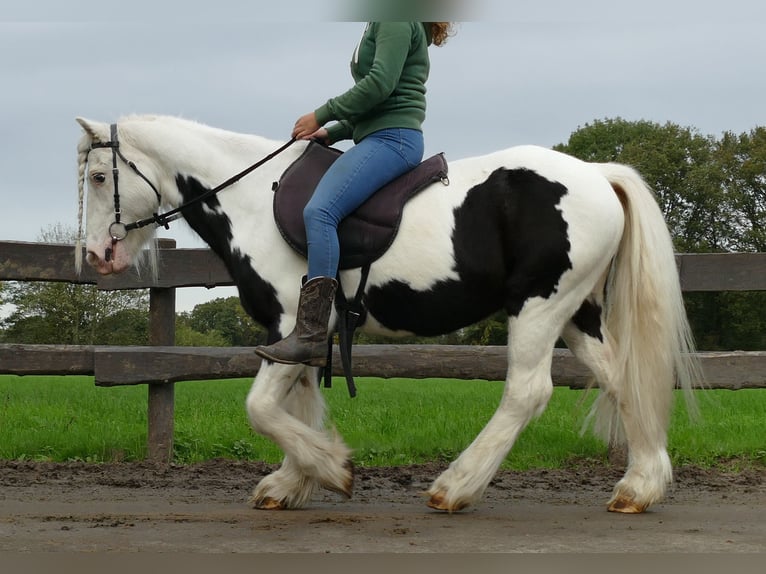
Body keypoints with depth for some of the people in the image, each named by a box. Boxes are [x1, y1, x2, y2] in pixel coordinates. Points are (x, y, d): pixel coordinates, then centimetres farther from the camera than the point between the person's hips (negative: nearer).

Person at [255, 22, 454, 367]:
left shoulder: (394, 20, -4)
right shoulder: (382, 27, 27)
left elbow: (380, 83, -16)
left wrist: (322, 116, -10)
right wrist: (333, 133, 16)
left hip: (392, 138, -12)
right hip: (379, 136, 12)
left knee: (319, 212, -26)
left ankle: (310, 337, -35)